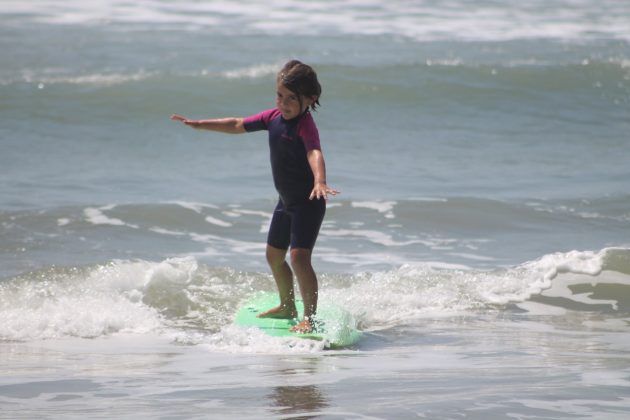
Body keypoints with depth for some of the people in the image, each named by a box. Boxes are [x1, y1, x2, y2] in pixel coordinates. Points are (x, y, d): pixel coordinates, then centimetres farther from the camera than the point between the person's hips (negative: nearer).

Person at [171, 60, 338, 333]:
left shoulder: (305, 125, -23)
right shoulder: (274, 117, 3)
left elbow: (314, 153, -41)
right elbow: (238, 125, 14)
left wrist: (319, 182, -60)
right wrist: (198, 124, 14)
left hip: (308, 203, -10)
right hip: (286, 201, 10)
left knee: (299, 256, -19)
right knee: (274, 255, 20)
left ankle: (309, 318, -15)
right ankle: (287, 306, 40)